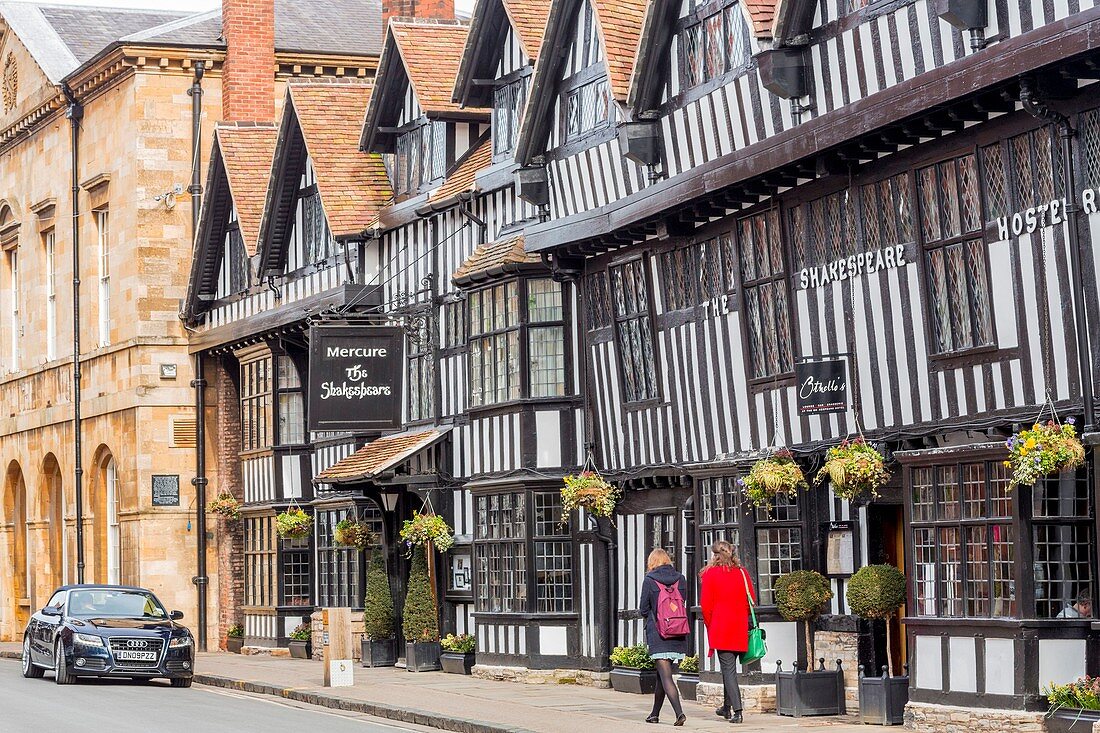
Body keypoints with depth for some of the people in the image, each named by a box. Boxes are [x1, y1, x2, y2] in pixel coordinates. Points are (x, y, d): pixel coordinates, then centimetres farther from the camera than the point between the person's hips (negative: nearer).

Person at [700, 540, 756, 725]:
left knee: (728, 668, -6)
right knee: (730, 666, 18)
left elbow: (706, 605, -6)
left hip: (720, 628, -5)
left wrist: (709, 626, 7)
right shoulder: (742, 573, 7)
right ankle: (727, 706, 28)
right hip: (739, 628, 5)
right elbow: (751, 600, 8)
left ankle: (737, 711, -15)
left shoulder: (710, 574, -5)